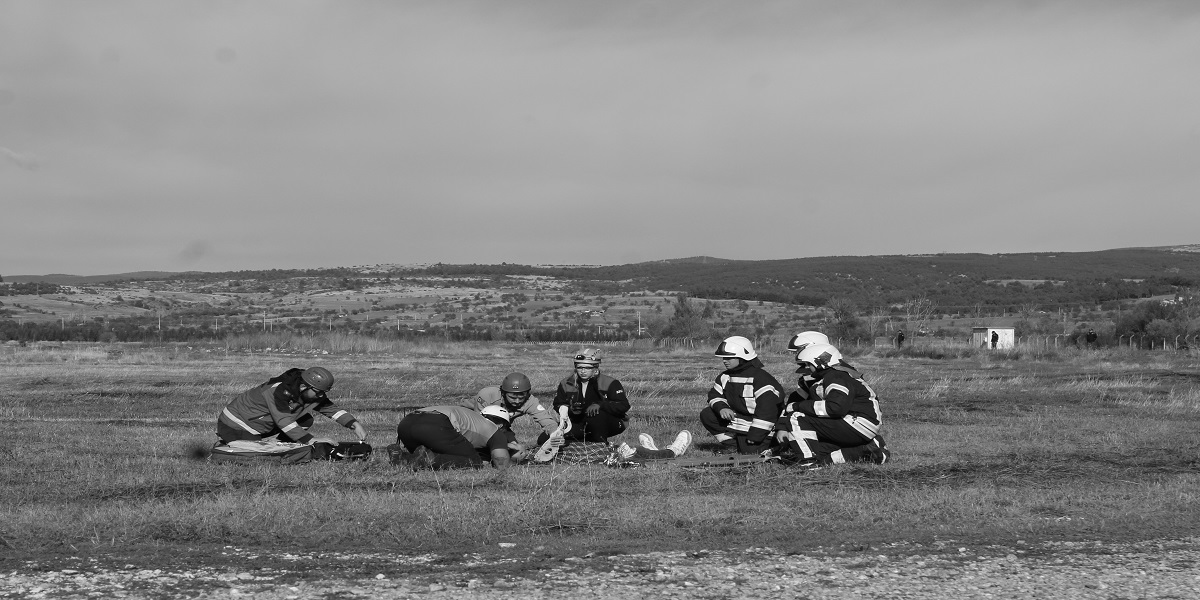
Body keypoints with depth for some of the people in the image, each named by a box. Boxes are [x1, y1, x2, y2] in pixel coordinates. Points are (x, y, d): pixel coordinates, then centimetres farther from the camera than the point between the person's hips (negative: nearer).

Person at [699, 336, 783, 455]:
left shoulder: (760, 378, -21)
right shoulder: (725, 377, 4)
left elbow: (767, 410, -24)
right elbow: (715, 396, 11)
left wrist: (754, 437, -24)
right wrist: (721, 408, -16)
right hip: (735, 417, 7)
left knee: (749, 452, -21)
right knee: (706, 415, -3)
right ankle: (732, 446, 4)